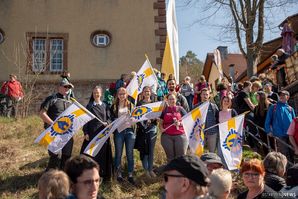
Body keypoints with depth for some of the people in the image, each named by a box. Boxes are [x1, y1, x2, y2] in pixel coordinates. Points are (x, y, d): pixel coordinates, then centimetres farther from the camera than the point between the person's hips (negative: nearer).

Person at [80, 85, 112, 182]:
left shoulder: (105, 106, 9)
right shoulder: (89, 106, 6)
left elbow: (109, 118, 8)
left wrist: (107, 123, -15)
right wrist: (85, 133, -6)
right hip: (92, 133, -1)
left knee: (102, 154, 4)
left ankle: (103, 174, 14)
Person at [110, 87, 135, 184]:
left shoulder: (130, 105, 9)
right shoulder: (114, 106, 6)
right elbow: (111, 119, 5)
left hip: (129, 130, 1)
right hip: (118, 131, -1)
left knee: (130, 154, 3)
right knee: (118, 154, 6)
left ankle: (130, 175, 11)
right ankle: (119, 174, 16)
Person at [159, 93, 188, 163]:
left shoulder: (180, 109, 8)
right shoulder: (164, 110, 11)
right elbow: (161, 123, 11)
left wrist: (180, 123, -12)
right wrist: (161, 129, -9)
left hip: (180, 135, -1)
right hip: (167, 136, 1)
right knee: (170, 157, 7)